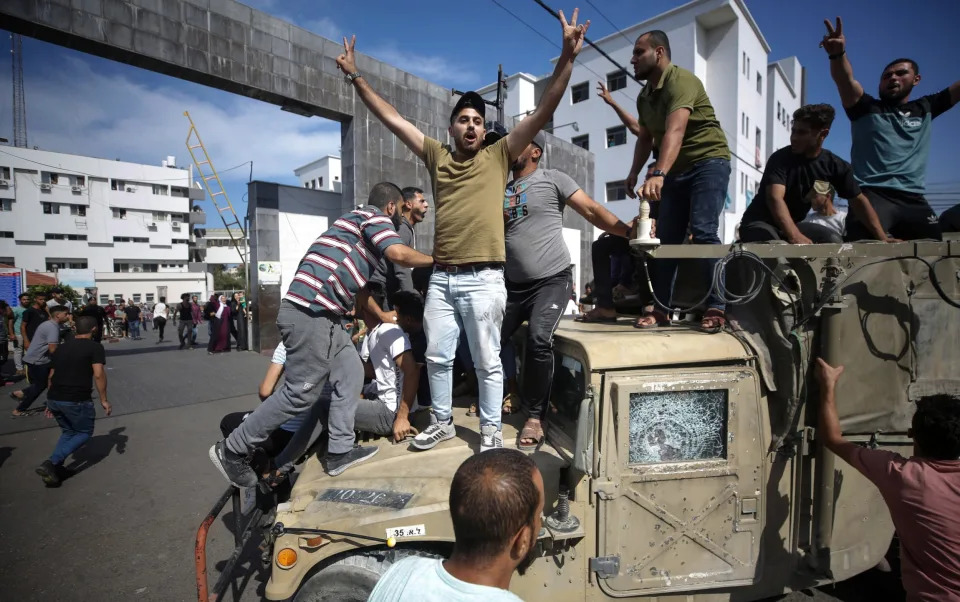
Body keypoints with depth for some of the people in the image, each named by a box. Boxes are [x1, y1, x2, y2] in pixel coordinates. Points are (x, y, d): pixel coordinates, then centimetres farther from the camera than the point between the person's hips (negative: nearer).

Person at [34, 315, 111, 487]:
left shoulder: (61, 347, 15)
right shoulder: (95, 347, -6)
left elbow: (51, 376, 19)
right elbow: (98, 374, -16)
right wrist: (104, 400, -9)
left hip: (54, 399, 7)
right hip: (77, 400, -7)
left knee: (67, 431, 26)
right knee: (84, 433, 12)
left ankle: (55, 468, 18)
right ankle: (51, 463, -4)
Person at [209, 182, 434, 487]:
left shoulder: (357, 219, 28)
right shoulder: (376, 217, -1)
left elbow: (357, 283, 33)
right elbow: (398, 253, -22)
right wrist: (435, 259, -3)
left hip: (322, 313, 10)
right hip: (310, 311, -10)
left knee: (351, 373, 10)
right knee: (301, 391, -4)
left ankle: (340, 451, 14)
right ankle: (232, 450, 12)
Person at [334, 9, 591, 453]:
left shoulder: (499, 156, 6)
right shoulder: (436, 155, 13)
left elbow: (543, 112, -1)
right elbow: (391, 119, 15)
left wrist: (567, 57, -9)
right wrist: (356, 77, 14)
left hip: (483, 279, -3)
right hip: (441, 278, 4)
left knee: (487, 361, 6)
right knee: (437, 357, 14)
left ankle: (491, 429, 22)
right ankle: (443, 421, 32)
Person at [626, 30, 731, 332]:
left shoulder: (681, 81, -17)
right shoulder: (644, 96, 9)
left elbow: (675, 131, -33)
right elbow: (645, 139, 17)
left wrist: (657, 175, -46)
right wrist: (634, 173, 4)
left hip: (709, 162, -7)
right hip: (676, 170, 7)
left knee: (703, 232, -20)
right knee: (665, 237, 0)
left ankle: (716, 307, -13)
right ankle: (660, 308, 4)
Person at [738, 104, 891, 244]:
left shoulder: (836, 166, -1)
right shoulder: (780, 158, -17)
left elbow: (858, 200, 4)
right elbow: (775, 198, -33)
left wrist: (882, 238, -7)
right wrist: (795, 236, -48)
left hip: (793, 224, 6)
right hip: (759, 223, -6)